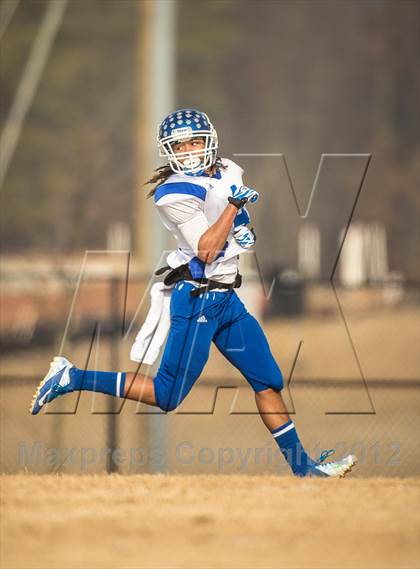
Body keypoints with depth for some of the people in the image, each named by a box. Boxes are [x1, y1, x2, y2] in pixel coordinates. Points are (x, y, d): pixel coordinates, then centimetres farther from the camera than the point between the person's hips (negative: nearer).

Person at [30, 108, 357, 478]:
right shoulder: (174, 194, -17)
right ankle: (72, 378, 3)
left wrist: (244, 227, 7)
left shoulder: (229, 172, 7)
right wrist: (234, 203, -22)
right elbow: (206, 250, -22)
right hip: (196, 298, -8)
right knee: (167, 396, -5)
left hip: (227, 298, 8)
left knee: (268, 381, 10)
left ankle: (303, 466, 18)